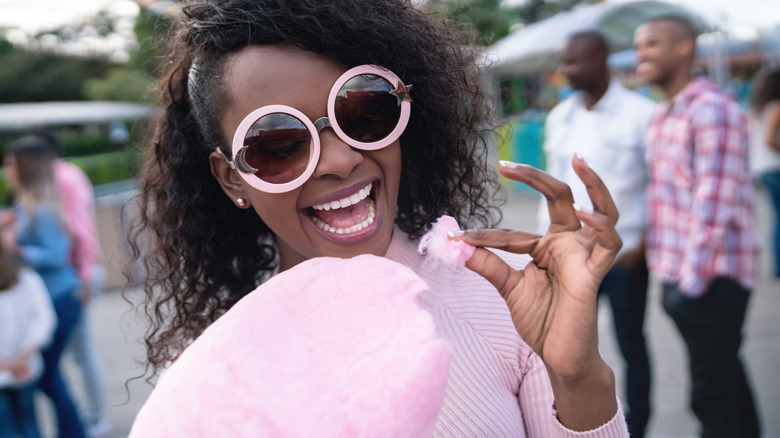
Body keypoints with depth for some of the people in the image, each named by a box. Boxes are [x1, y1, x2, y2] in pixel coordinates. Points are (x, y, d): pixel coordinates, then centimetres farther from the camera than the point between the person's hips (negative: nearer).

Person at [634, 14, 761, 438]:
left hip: (712, 276, -9)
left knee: (711, 393, -4)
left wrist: (691, 279, -19)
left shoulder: (712, 109, -13)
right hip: (678, 275, 9)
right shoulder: (660, 116, 15)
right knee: (725, 377, 21)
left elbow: (715, 204, -18)